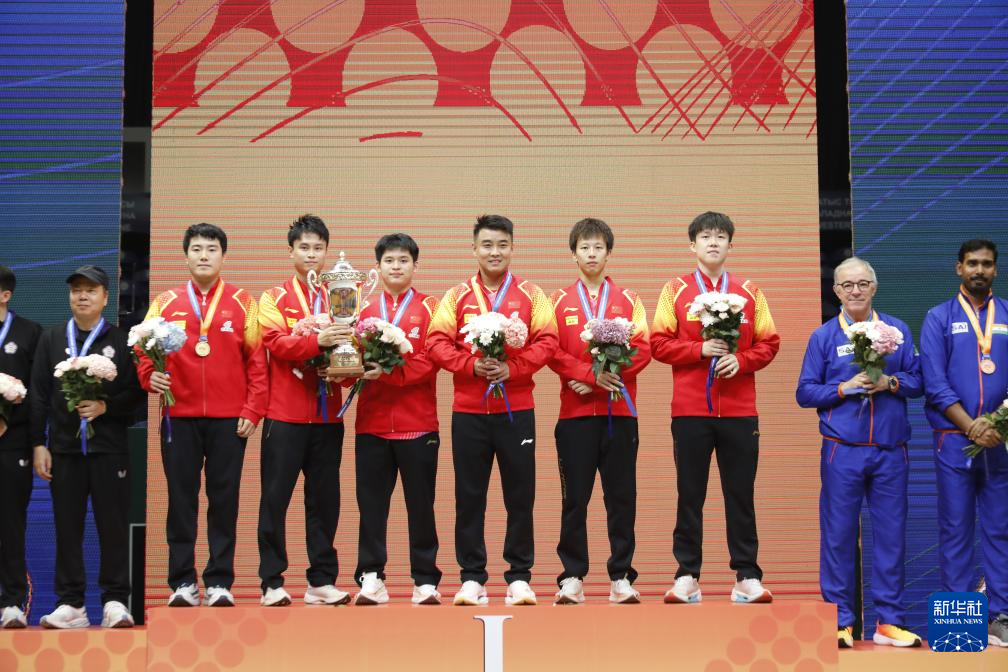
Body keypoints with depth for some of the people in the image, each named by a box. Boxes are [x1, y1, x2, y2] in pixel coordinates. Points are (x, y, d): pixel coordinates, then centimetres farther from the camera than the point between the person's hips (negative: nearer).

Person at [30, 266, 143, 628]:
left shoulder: (121, 340, 6)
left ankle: (115, 601, 4)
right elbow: (39, 394, 8)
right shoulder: (51, 338, 12)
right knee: (67, 526, 4)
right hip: (64, 447, 2)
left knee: (113, 525, -2)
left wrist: (105, 407, -14)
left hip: (108, 447, -2)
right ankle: (70, 604, 10)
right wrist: (39, 444, 2)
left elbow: (136, 393, 2)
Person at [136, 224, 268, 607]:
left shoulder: (243, 303, 7)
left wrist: (253, 410, -3)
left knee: (224, 500, 2)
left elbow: (257, 360, 4)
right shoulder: (165, 303, 9)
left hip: (230, 420, -1)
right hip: (179, 417, 1)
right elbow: (145, 352, 9)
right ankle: (182, 582, 10)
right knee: (181, 499, 3)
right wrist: (150, 376, -12)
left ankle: (220, 582, 9)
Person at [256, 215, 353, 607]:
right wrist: (316, 341, -27)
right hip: (285, 415, -3)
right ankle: (272, 582, 6)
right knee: (275, 498, 0)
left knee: (324, 499, 7)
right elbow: (275, 341, -12)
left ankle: (322, 581, 14)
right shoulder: (274, 298, 5)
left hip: (328, 415, 3)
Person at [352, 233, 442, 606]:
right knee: (371, 503, 4)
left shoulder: (430, 309, 4)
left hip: (418, 424, -2)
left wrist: (388, 372, -19)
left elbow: (431, 359, -8)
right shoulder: (364, 310, 11)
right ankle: (371, 578, 11)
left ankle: (426, 581, 11)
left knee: (420, 504, 4)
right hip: (371, 424, 2)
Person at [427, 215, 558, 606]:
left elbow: (546, 341, -3)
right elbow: (436, 343, 0)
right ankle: (472, 578, 12)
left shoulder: (531, 295, 7)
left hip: (517, 409, 0)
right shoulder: (456, 296, 8)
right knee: (469, 496, 4)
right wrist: (471, 365, -15)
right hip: (468, 411, 1)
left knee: (520, 495, 2)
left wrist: (512, 368, -16)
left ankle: (520, 577, 11)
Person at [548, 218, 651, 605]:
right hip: (575, 412, 0)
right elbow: (551, 352, 0)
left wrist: (612, 374, -12)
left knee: (621, 496, 1)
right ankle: (572, 577, 7)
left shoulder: (627, 300, 11)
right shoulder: (560, 301, 9)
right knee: (575, 498, 1)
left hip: (619, 411, 1)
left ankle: (621, 577, 8)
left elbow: (642, 350, 2)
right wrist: (590, 373, -13)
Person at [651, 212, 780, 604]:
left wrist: (741, 360, -10)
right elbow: (659, 344, 0)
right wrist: (700, 350, -13)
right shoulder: (675, 291, 6)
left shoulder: (749, 293, 10)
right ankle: (687, 576, 8)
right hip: (690, 410, -1)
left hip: (739, 410, 1)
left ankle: (747, 576, 9)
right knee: (690, 495, 2)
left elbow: (768, 343, 7)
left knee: (740, 494, 3)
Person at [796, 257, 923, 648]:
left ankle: (889, 622, 13)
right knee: (838, 535, 0)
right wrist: (845, 387, -12)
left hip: (890, 450, 2)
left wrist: (891, 382, -11)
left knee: (891, 535, 4)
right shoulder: (823, 337, 4)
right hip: (842, 451, -2)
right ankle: (840, 622, 9)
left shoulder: (898, 331, 8)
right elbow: (805, 393, 2)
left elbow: (918, 381, 8)